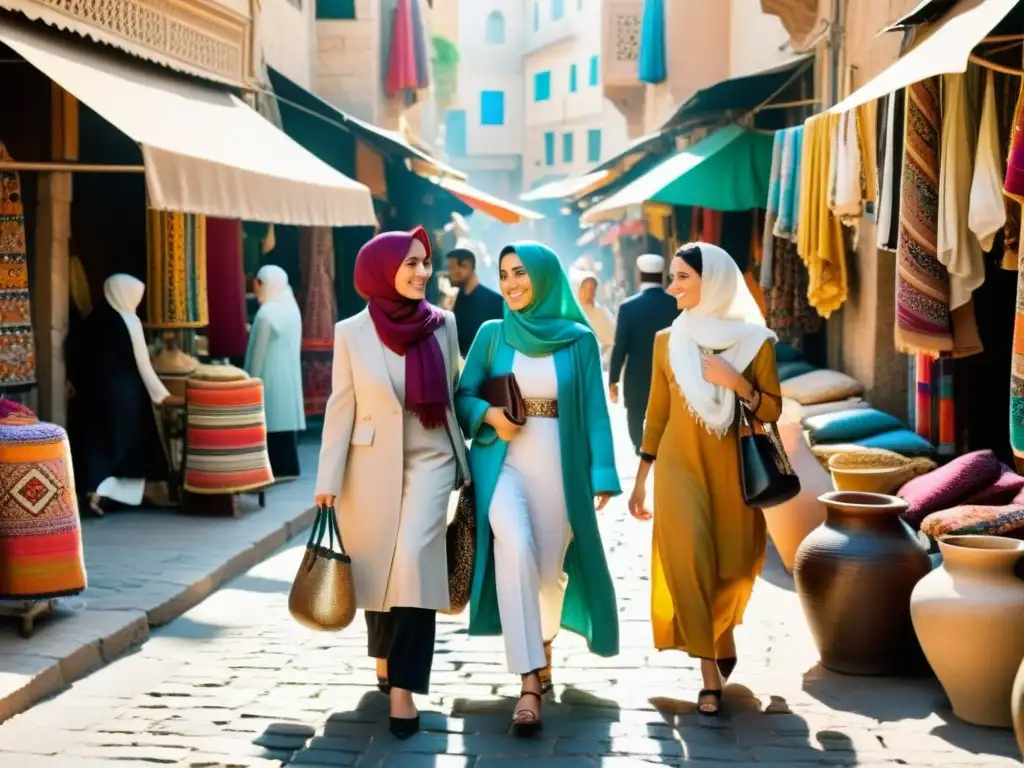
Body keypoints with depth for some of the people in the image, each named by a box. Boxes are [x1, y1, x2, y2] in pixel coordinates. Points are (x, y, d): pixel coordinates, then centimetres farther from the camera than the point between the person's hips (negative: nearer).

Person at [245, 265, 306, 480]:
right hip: (289, 375, 8)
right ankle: (288, 467, 12)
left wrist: (252, 381, -8)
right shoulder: (291, 307, 9)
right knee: (285, 417, 10)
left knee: (271, 420, -4)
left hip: (271, 377, -8)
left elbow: (259, 353, -14)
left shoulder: (267, 313, -16)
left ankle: (276, 469, -3)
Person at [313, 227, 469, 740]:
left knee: (414, 561, -15)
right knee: (375, 566, 11)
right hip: (371, 465, 0)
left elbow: (453, 395, 10)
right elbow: (341, 407, -2)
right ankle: (385, 656, 36)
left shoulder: (442, 324, 1)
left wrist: (463, 462, 12)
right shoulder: (352, 332, -3)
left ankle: (403, 687, -12)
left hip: (431, 461, 0)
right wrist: (329, 478, -5)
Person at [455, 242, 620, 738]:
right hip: (502, 462, -1)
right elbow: (462, 397, 9)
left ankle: (542, 650, 39)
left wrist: (602, 474, -6)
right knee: (516, 547, -25)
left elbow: (594, 410, 1)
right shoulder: (492, 334, 5)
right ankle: (529, 681, -24)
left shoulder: (579, 339, 2)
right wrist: (489, 415, -12)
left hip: (559, 465, 1)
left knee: (549, 567, 7)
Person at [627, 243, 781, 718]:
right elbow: (656, 414, 9)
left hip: (733, 472, 0)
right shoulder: (668, 341, 4)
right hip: (680, 468, 0)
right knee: (689, 563, -12)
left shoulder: (755, 341, -1)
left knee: (736, 566, 6)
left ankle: (723, 631, 39)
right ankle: (710, 674, -5)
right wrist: (641, 479, 9)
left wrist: (738, 384, -15)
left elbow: (772, 411, 2)